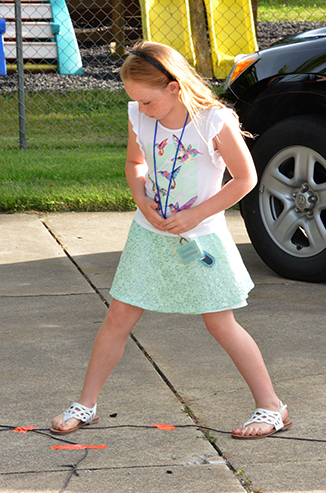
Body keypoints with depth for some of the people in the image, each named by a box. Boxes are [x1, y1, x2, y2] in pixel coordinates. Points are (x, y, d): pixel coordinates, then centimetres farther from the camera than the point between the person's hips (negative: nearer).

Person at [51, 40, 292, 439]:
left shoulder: (215, 122, -19)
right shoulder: (139, 117, -5)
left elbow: (245, 178, -11)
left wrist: (195, 215, -16)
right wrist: (142, 201, -6)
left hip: (200, 238, -4)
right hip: (150, 234, 4)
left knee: (221, 325, 0)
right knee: (118, 317, 3)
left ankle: (271, 408, 12)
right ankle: (85, 405, 15)